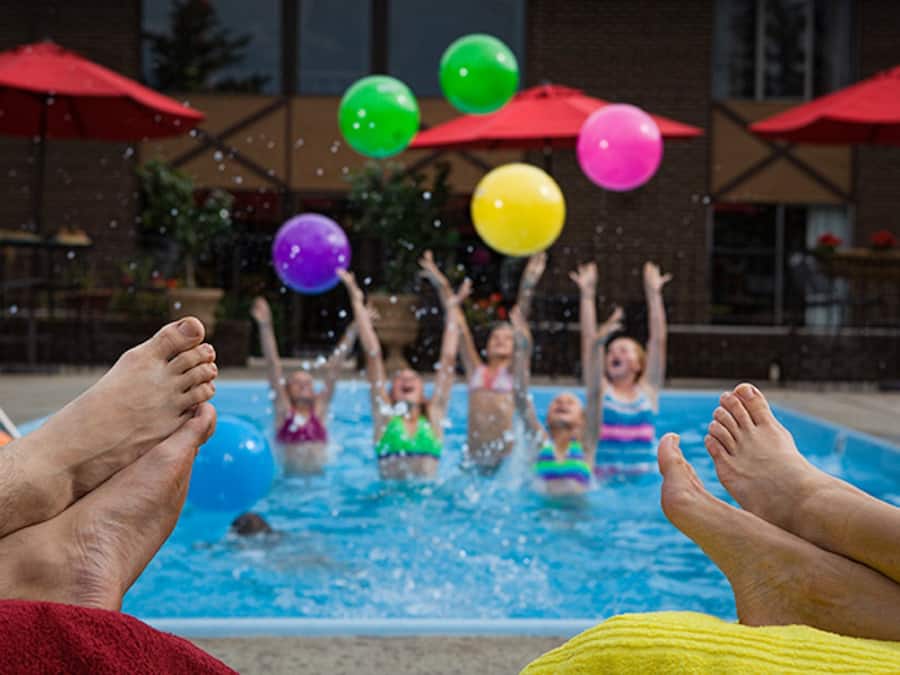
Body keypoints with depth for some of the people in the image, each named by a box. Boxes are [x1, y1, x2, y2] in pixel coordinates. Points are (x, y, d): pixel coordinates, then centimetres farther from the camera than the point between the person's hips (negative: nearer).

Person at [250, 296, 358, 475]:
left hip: (319, 478, 1)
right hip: (290, 479, -1)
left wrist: (352, 331, 5)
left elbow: (334, 367, 7)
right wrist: (265, 326, -6)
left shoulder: (319, 408, 10)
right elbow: (273, 366, 0)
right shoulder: (284, 410, 6)